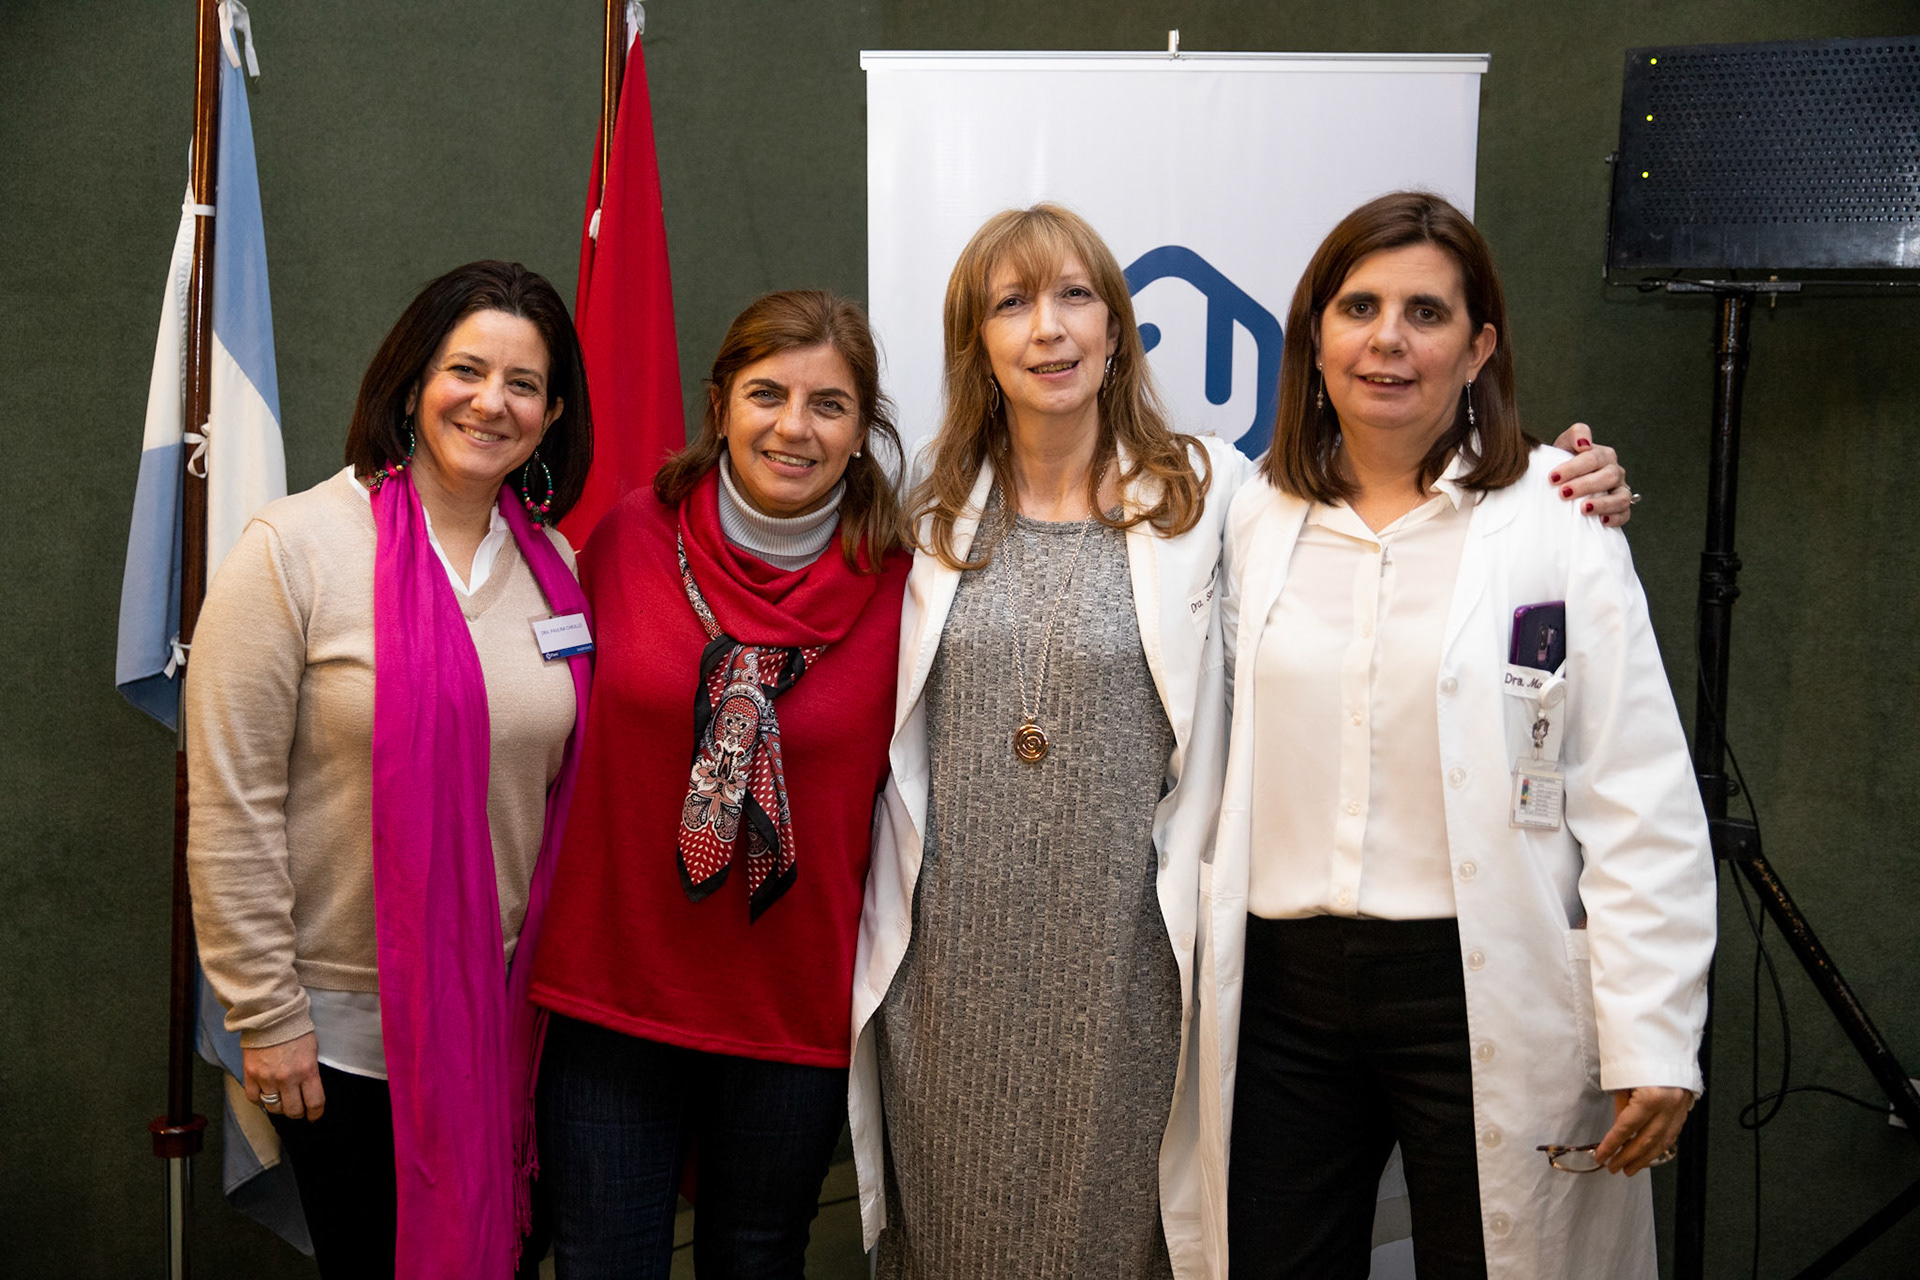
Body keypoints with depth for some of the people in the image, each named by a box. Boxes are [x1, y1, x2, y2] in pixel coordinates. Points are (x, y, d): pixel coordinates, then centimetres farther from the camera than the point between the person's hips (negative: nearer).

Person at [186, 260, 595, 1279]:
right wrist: (265, 1016, -12)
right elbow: (232, 810, -12)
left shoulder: (555, 567, 3)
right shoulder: (294, 548, -12)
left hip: (505, 1017, 4)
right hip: (343, 1029, -4)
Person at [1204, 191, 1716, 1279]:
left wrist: (1654, 1041, -11)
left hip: (1488, 991, -3)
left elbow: (1642, 802, -7)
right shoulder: (1257, 518, 7)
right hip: (1282, 983, 3)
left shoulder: (1557, 516, -5)